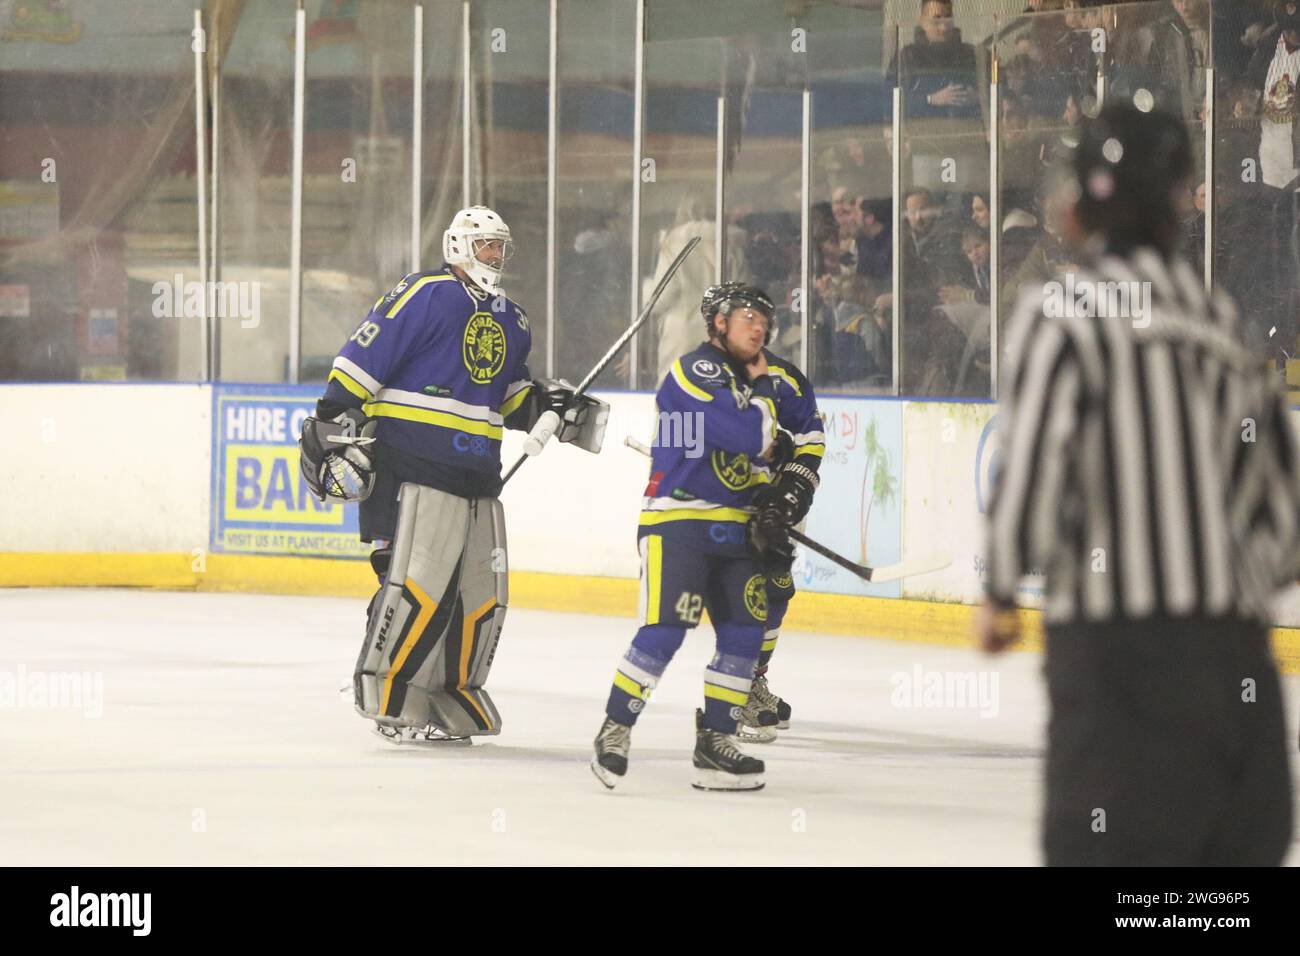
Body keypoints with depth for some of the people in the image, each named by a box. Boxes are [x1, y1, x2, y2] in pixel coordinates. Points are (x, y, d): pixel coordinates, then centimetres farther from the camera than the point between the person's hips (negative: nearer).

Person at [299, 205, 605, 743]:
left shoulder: (510, 321, 20)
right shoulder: (425, 296, -7)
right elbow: (361, 358, -11)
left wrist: (544, 405, 10)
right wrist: (334, 424, -16)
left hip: (478, 474, 9)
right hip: (414, 467, -9)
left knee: (483, 592, 8)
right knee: (418, 583, -13)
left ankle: (454, 696, 19)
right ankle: (391, 703, -7)